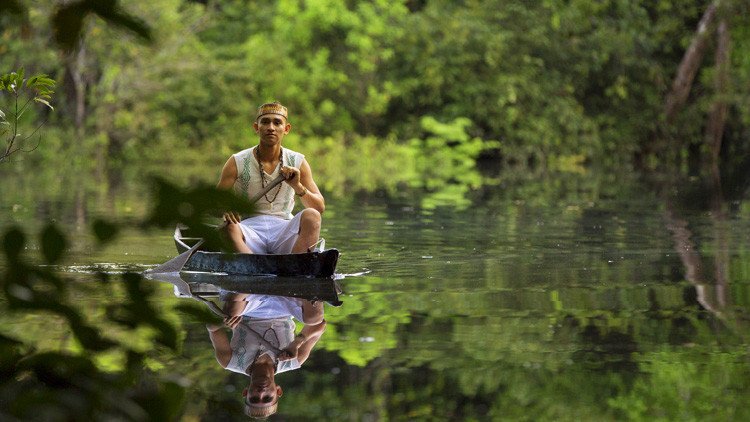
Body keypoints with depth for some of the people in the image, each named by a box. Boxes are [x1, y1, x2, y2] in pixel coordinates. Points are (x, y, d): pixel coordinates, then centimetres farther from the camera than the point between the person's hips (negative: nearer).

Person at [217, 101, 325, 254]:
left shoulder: (297, 162, 8)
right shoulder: (237, 163, 2)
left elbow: (320, 207, 4)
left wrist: (298, 187, -15)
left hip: (283, 231, 2)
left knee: (311, 215, -27)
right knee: (227, 226, -33)